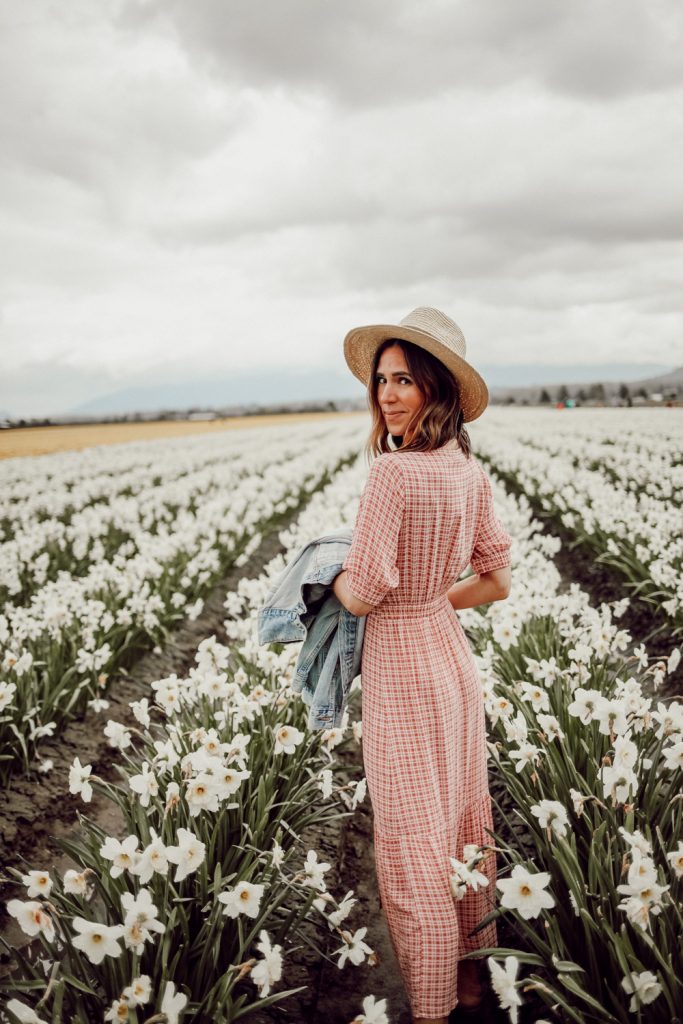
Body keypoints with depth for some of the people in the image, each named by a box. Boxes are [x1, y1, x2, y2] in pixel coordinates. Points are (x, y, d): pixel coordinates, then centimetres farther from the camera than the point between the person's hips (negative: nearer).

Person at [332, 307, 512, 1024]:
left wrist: (332, 579, 0)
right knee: (466, 828, 20)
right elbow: (498, 582, 9)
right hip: (454, 661, 8)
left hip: (403, 676, -8)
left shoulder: (391, 473, -23)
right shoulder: (469, 472, 1)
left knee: (414, 849, 5)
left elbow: (361, 594, -21)